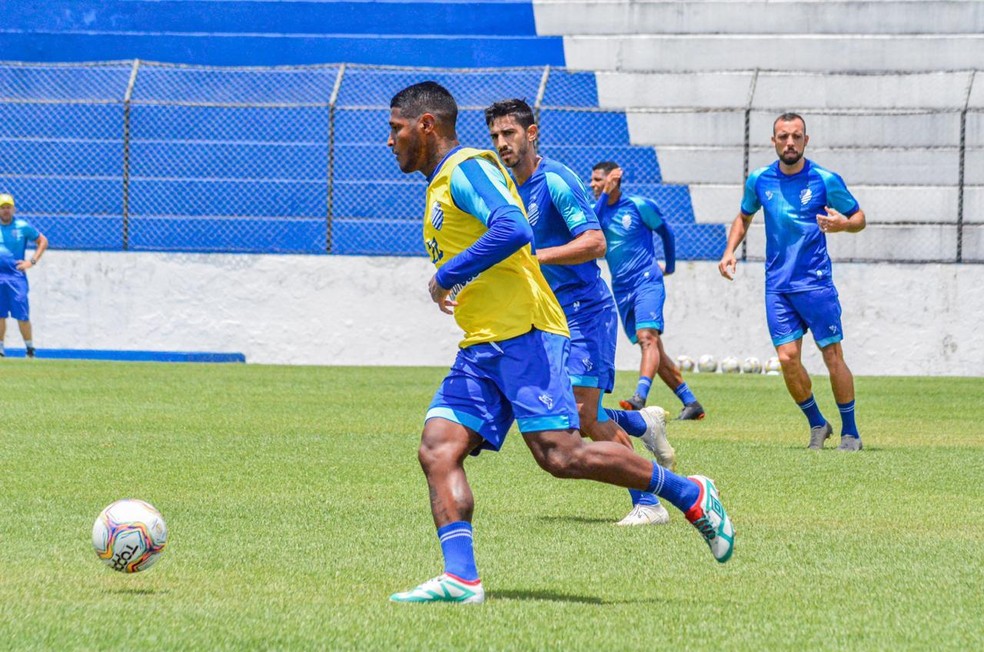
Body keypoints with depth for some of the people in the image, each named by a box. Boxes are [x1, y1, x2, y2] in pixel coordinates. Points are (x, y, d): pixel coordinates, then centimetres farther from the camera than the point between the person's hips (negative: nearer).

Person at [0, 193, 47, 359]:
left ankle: (30, 349, 2)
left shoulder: (23, 227, 2)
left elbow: (43, 241, 12)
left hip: (16, 275, -2)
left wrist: (32, 261, 2)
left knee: (22, 314, -7)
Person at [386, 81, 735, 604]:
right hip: (480, 346, 10)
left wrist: (447, 276, -16)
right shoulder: (441, 185, 25)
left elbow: (513, 228, -23)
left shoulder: (467, 168, -6)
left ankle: (691, 496, -4)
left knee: (560, 454, -18)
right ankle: (460, 577, -18)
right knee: (437, 449, -8)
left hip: (522, 333, -10)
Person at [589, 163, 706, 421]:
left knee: (647, 336, -24)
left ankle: (640, 397, -41)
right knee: (652, 347, 7)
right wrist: (605, 194, -15)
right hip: (621, 290, 6)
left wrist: (669, 265, 20)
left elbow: (665, 231, 11)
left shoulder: (639, 206, -3)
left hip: (647, 282, -6)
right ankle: (690, 402, 14)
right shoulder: (598, 209, 8)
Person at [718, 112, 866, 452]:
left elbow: (859, 216, 4)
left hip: (816, 283, -3)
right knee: (787, 358, -4)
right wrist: (730, 252, 8)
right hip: (777, 285, 3)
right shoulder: (759, 180, 5)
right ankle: (817, 424, 15)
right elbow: (744, 217, 23)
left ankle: (850, 432, 9)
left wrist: (844, 224, -19)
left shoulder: (825, 180, -5)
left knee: (833, 357, -4)